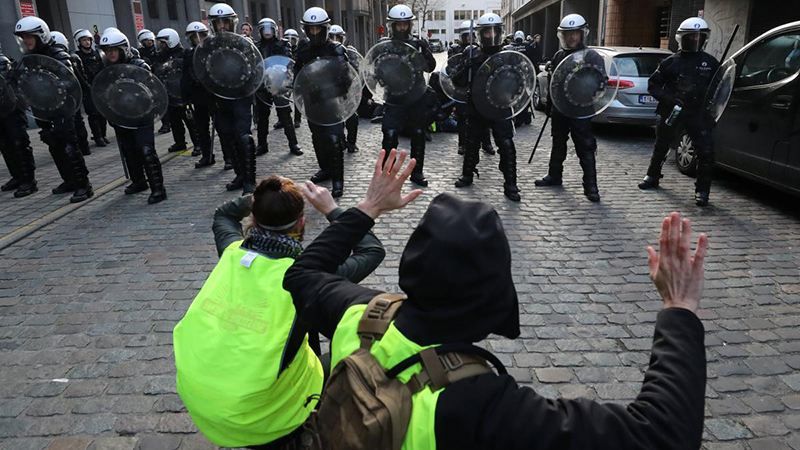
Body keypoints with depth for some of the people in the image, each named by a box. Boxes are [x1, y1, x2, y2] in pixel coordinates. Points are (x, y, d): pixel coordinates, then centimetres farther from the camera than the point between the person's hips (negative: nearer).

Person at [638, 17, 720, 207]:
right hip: (671, 112, 0)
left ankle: (702, 190, 1)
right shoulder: (671, 62, 0)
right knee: (661, 146, 16)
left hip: (698, 114, 0)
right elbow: (653, 85, 3)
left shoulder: (711, 63, 5)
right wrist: (668, 98, -11)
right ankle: (652, 177, 38)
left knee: (706, 151, -10)